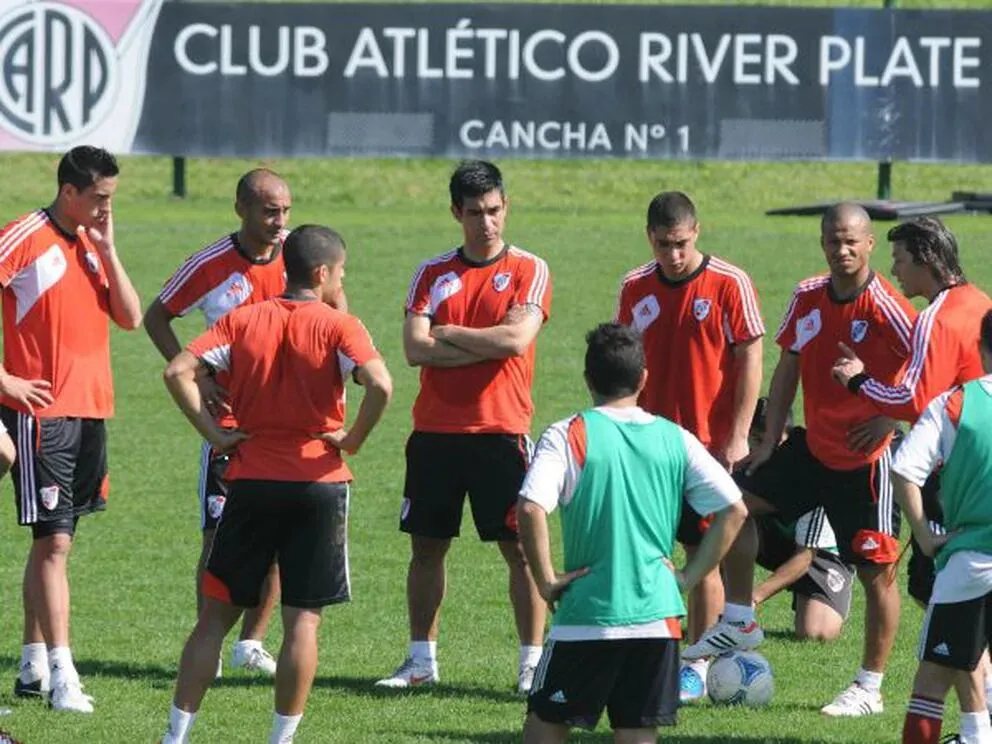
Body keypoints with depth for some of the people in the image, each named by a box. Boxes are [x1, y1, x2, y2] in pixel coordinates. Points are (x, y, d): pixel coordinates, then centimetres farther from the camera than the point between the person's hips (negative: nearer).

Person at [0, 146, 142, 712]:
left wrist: (107, 250, -1)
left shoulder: (93, 244, 13)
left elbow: (131, 318, 7)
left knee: (55, 540, 11)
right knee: (53, 540, -10)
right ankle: (62, 675, -13)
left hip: (91, 411, 7)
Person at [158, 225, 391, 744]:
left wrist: (214, 434, -1)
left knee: (216, 614, 9)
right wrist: (351, 440, -7)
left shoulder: (242, 321, 4)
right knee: (302, 619, 3)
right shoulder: (338, 327, -5)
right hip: (319, 483, -3)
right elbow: (379, 385, -22)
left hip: (251, 483, 3)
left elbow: (178, 373, -6)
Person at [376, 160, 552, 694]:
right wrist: (485, 346, -11)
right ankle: (421, 660, 18)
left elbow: (517, 337, -16)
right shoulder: (432, 274, 8)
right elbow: (415, 349, -4)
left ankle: (532, 663, 3)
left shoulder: (529, 270, 0)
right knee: (426, 546, 8)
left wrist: (448, 334, -6)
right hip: (435, 430, 3)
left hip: (501, 431, -3)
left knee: (519, 547, -3)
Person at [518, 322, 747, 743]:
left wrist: (546, 582, -8)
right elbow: (733, 510, 4)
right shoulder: (675, 440, 6)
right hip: (658, 615, 3)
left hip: (587, 614, -3)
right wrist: (688, 578, 9)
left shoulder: (569, 436, -4)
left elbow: (530, 509, -18)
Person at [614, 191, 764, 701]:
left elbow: (750, 360, -7)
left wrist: (737, 437, -11)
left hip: (709, 443, -4)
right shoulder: (635, 289, 6)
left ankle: (697, 669, 7)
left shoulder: (729, 285, -7)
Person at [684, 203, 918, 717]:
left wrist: (889, 419, -22)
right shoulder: (808, 298, 1)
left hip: (867, 461, -7)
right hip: (814, 448, 7)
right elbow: (788, 370, 10)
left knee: (877, 572, -1)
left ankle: (870, 688, 9)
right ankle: (740, 622, 15)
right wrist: (769, 442, 7)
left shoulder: (888, 308, -19)